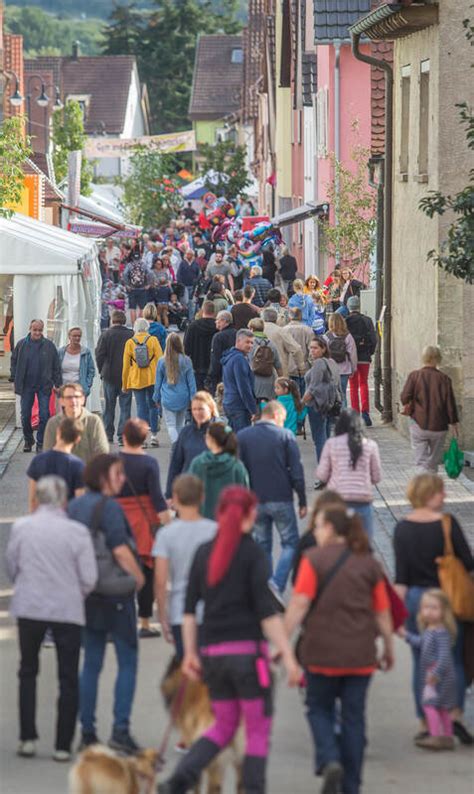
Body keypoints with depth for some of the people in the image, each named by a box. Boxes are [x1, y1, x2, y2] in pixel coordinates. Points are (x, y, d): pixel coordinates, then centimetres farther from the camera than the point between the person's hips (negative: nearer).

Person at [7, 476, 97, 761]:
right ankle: (63, 745, 9)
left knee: (28, 672, 17)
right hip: (68, 609, -1)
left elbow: (11, 567, 5)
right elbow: (89, 579, -9)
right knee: (68, 678, 9)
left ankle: (28, 738, 11)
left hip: (29, 607, 2)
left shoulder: (21, 527, -6)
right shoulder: (77, 532, -11)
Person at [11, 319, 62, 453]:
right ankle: (28, 440, 25)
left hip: (44, 386, -1)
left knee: (44, 415, -4)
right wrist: (14, 379, 5)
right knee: (25, 416, 7)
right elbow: (14, 362, 12)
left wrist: (57, 384, 0)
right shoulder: (21, 345, 2)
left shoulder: (49, 346, 0)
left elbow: (56, 366, 4)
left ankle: (41, 443, 6)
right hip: (26, 386, 1)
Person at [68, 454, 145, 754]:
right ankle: (121, 730, -5)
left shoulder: (74, 506, 8)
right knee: (128, 662, 2)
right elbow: (120, 550, -22)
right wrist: (139, 578, -8)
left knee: (91, 664, 13)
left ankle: (87, 732, 14)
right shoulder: (109, 507, -15)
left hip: (86, 594, 7)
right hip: (116, 594, -7)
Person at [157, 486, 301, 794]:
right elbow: (266, 612, -13)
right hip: (248, 650, -5)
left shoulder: (204, 552, 7)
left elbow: (190, 609, 8)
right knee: (259, 729, 6)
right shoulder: (253, 553, -7)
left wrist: (190, 653, 15)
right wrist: (288, 656, -12)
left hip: (212, 653, 5)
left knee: (225, 726, 17)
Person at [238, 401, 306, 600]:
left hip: (255, 501, 3)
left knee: (262, 546, 14)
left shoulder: (242, 437, 4)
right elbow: (296, 471, -5)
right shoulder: (285, 436, -3)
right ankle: (277, 584, -14)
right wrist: (302, 502, 2)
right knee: (290, 543, 7)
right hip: (281, 500, -3)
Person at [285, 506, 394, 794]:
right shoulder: (369, 563, 7)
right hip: (360, 655, 3)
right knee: (354, 717, 9)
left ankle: (330, 761, -10)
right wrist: (389, 648, 19)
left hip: (322, 652, -3)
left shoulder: (314, 559, -5)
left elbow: (299, 604, -12)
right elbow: (383, 611, 8)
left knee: (319, 708, 14)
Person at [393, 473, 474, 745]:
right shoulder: (447, 523, -11)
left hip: (415, 599, 3)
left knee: (421, 662, 9)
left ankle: (425, 724, 11)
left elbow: (400, 576, -1)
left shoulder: (402, 528, -1)